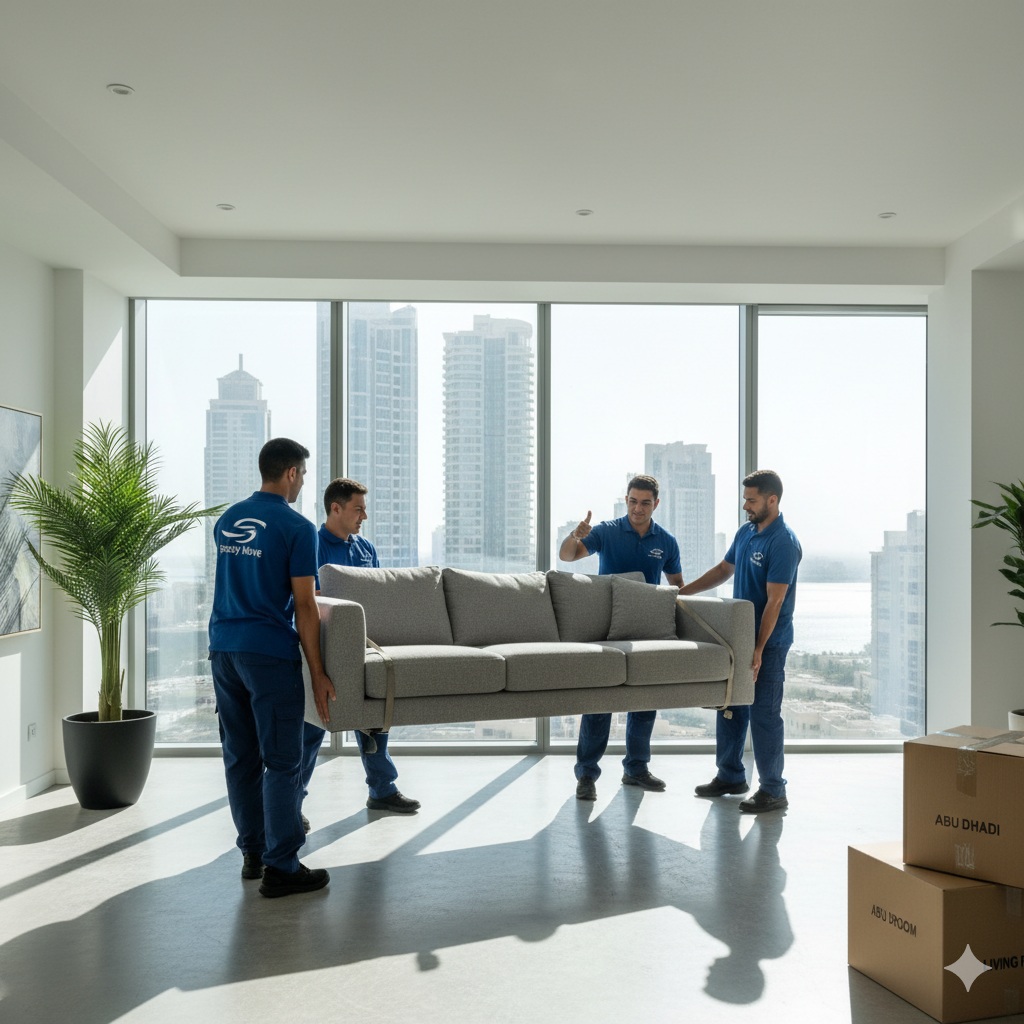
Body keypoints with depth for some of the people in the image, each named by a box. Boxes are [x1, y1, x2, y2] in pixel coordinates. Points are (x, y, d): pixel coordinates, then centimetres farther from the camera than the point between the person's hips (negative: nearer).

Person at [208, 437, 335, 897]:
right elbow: (304, 607, -11)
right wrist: (318, 673, -7)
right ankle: (280, 867, 2)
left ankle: (253, 853, 22)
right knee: (281, 762, -1)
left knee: (240, 757, 13)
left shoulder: (227, 520, 12)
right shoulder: (296, 527, -9)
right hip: (270, 653, -7)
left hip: (223, 648, 7)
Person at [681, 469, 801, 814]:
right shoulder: (745, 532, 8)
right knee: (730, 705, 15)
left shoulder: (783, 542, -19)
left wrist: (759, 650, -24)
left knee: (763, 714, -3)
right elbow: (723, 570, 21)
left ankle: (773, 791, 8)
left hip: (768, 641, -9)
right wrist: (681, 592, 16)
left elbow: (774, 601, -22)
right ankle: (730, 775, 29)